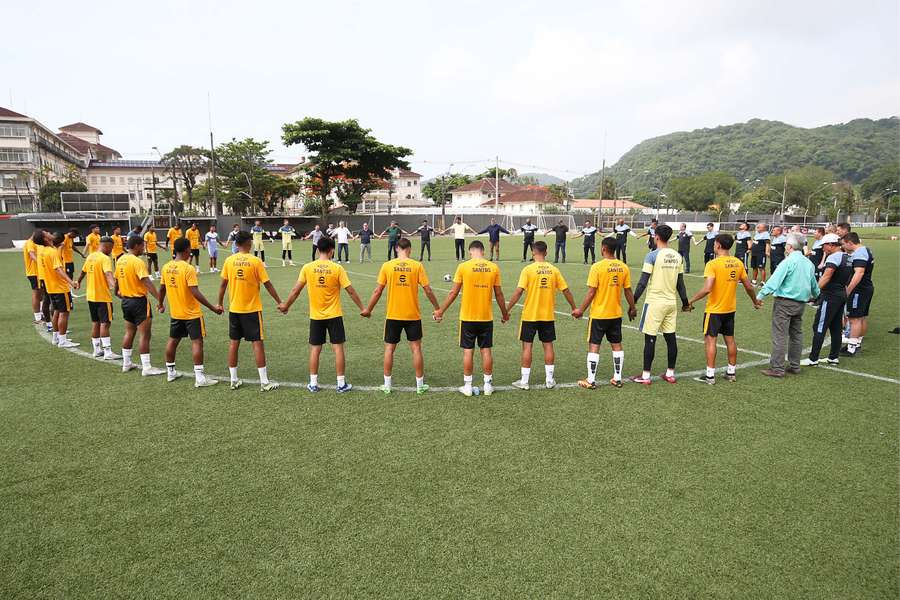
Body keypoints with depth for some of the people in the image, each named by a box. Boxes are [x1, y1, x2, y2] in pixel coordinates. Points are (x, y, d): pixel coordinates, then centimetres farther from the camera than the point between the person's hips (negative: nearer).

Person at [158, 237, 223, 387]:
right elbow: (195, 293, -24)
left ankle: (170, 372, 30)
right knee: (197, 342, -3)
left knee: (173, 340, 18)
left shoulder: (166, 267, 1)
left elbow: (162, 288, 11)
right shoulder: (188, 268, -19)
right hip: (191, 313, -7)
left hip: (175, 313, 7)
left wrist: (161, 305, 28)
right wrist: (213, 308, -21)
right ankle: (199, 378, -4)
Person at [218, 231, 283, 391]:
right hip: (252, 309, -4)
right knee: (257, 343, 0)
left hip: (234, 309, 4)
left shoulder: (229, 261, -1)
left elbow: (223, 284, 5)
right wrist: (279, 302, 0)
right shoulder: (255, 261, -12)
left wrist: (220, 303, 18)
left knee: (234, 342, 12)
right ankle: (264, 382, 2)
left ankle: (234, 380, 19)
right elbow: (267, 284, -9)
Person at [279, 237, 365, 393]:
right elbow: (350, 291, -7)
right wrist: (362, 308, 3)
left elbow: (296, 290, -2)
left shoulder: (307, 268, -5)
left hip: (315, 316, 2)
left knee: (315, 349, 10)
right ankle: (341, 384, 9)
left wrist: (286, 305, 13)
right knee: (338, 348, 5)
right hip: (334, 315, -2)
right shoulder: (337, 268, -10)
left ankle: (313, 384, 16)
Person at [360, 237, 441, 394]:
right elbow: (428, 290, -5)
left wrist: (368, 309, 9)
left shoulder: (387, 266, -4)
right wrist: (437, 308, 7)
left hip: (393, 316, 0)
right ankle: (420, 384, 16)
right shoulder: (417, 266, -6)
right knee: (416, 348, 9)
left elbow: (377, 291, -3)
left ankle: (387, 384, 17)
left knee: (389, 349, 11)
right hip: (413, 316, 0)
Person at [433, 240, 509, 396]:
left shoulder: (463, 267, -7)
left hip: (467, 317, -2)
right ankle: (488, 385, 17)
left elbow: (454, 292, -5)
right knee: (486, 350, 10)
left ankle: (467, 386, 13)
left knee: (468, 351, 6)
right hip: (487, 317, 2)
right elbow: (498, 294, 4)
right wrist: (504, 313, 19)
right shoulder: (494, 267, -1)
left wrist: (441, 311, 6)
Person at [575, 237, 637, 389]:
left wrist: (581, 310, -6)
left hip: (598, 314, -4)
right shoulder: (624, 267, -1)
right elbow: (628, 291, 4)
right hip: (616, 314, 5)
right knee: (617, 345, 14)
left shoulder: (597, 267, -15)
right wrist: (632, 308, 19)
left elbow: (591, 293, -15)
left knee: (594, 346, 3)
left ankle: (591, 380, 6)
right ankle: (617, 378, 20)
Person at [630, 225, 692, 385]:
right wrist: (685, 302, 21)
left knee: (650, 339, 0)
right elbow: (680, 283, 11)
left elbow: (643, 282, -14)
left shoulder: (652, 255, -11)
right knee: (670, 337, 11)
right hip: (671, 302, 6)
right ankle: (670, 374, 20)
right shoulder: (677, 256, 6)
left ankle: (645, 376, 5)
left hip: (655, 302, -6)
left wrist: (633, 301, -8)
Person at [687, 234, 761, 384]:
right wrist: (755, 301, 25)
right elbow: (749, 287, 8)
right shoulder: (738, 263, 2)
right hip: (731, 309, 6)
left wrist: (691, 300, -15)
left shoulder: (712, 264, -17)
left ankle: (710, 375, 2)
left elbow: (707, 288, -25)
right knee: (730, 339, 15)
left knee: (710, 340, 0)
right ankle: (732, 372, 25)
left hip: (714, 309, -6)